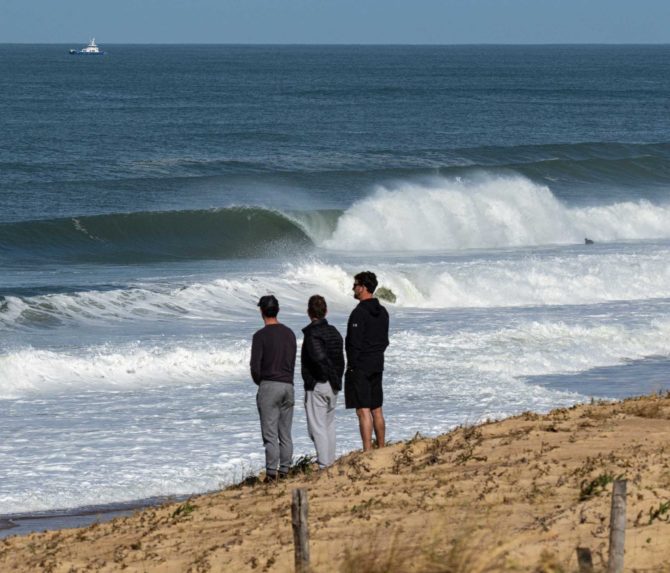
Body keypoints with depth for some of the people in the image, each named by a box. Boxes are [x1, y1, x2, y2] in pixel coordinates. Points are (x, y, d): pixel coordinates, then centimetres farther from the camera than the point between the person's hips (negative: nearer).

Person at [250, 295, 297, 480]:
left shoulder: (261, 336, -9)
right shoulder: (289, 333, 9)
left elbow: (255, 366, -11)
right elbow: (292, 363, 13)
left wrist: (259, 383, 8)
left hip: (269, 386, -5)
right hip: (288, 385, 5)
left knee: (270, 434, -6)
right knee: (285, 434, 8)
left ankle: (272, 472, -10)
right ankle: (285, 470, 7)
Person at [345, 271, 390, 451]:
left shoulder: (359, 312, -16)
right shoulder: (382, 312, 11)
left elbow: (355, 343, -18)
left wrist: (351, 365, -12)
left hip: (360, 367, -8)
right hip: (377, 366, 9)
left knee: (363, 410, -8)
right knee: (377, 410, 14)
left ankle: (367, 451, -12)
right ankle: (381, 449, 17)